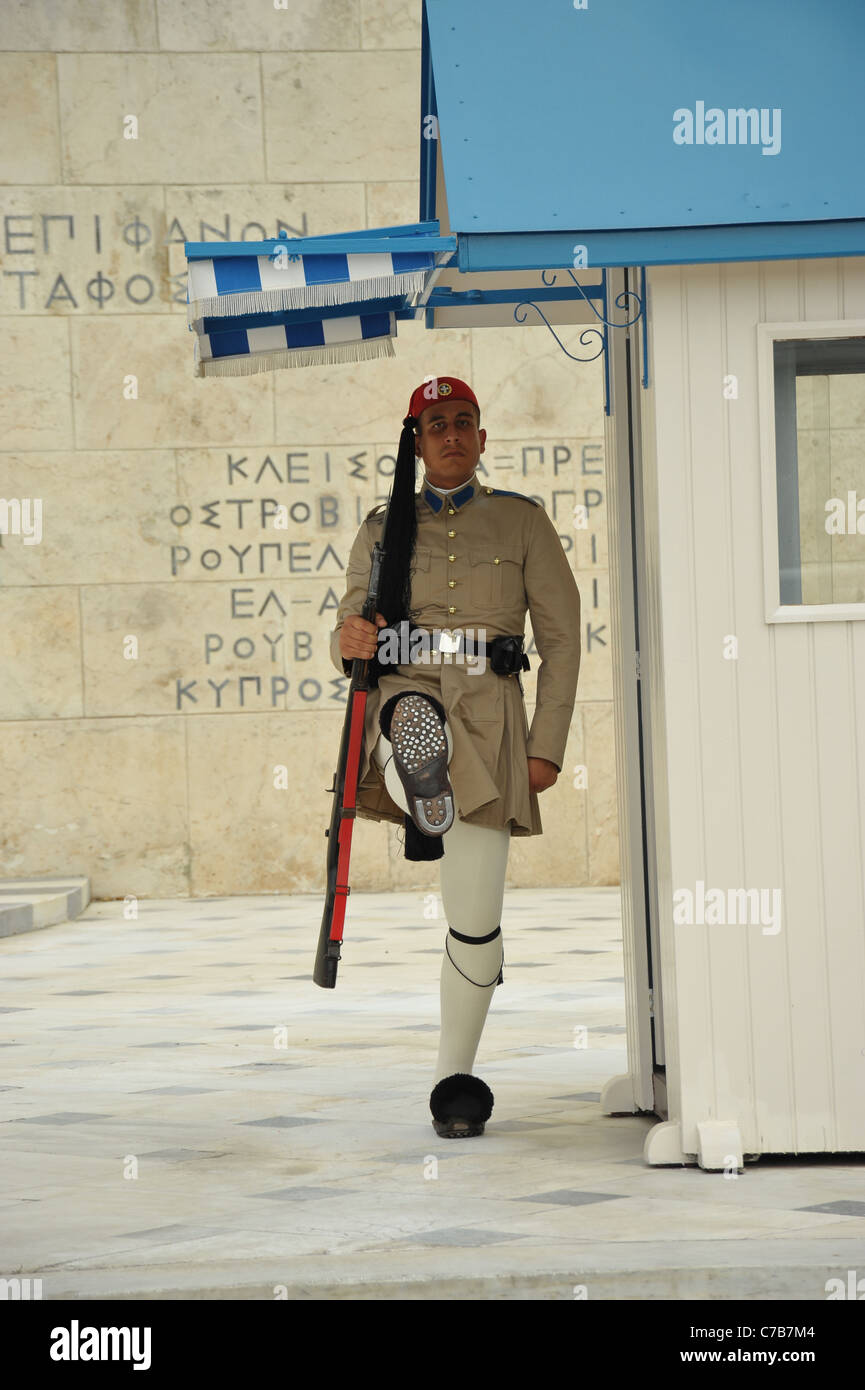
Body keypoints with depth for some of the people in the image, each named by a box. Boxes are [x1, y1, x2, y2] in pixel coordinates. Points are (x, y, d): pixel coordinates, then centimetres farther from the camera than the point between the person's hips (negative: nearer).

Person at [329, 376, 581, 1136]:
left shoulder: (522, 521, 8)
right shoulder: (383, 529, 12)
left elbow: (562, 637, 5)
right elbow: (346, 641, 12)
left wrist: (547, 746, -4)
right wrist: (350, 641, -14)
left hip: (486, 716, -2)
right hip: (402, 696, 2)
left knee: (476, 918, -1)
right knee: (417, 720, -41)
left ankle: (456, 1078, 10)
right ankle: (422, 802, -64)